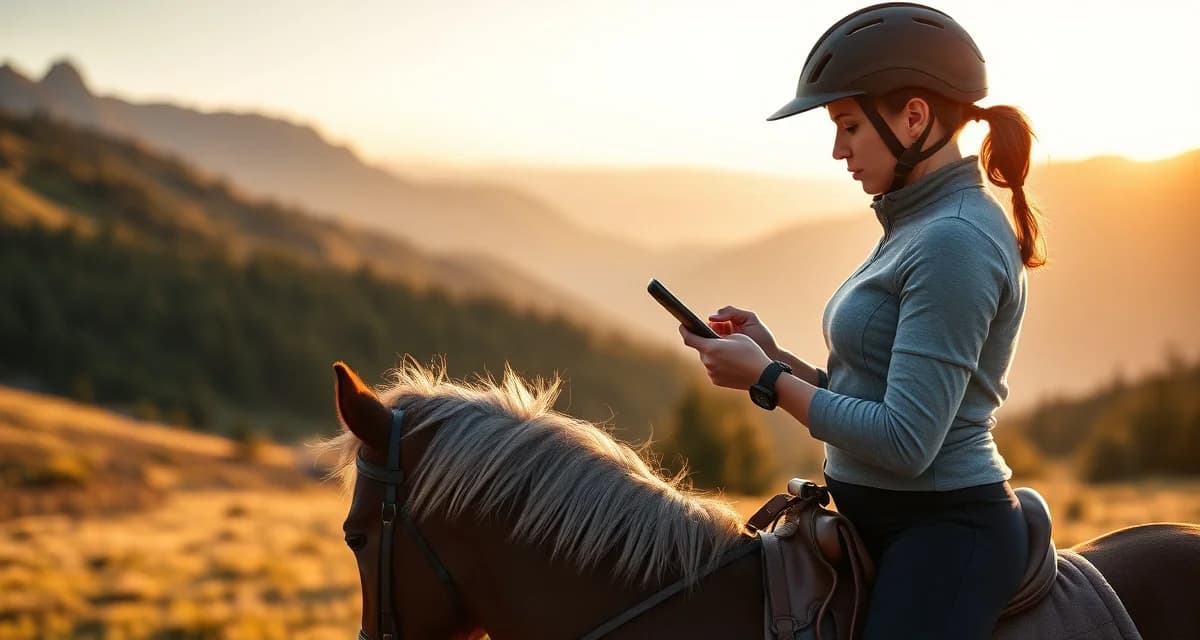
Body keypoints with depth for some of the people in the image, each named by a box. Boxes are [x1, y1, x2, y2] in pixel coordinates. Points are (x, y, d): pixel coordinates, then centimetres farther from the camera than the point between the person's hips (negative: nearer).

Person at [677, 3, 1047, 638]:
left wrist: (766, 379, -13)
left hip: (941, 537, -11)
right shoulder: (920, 227, 13)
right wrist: (772, 355, 3)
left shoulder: (955, 241, -19)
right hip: (883, 525, 11)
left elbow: (903, 443, -23)